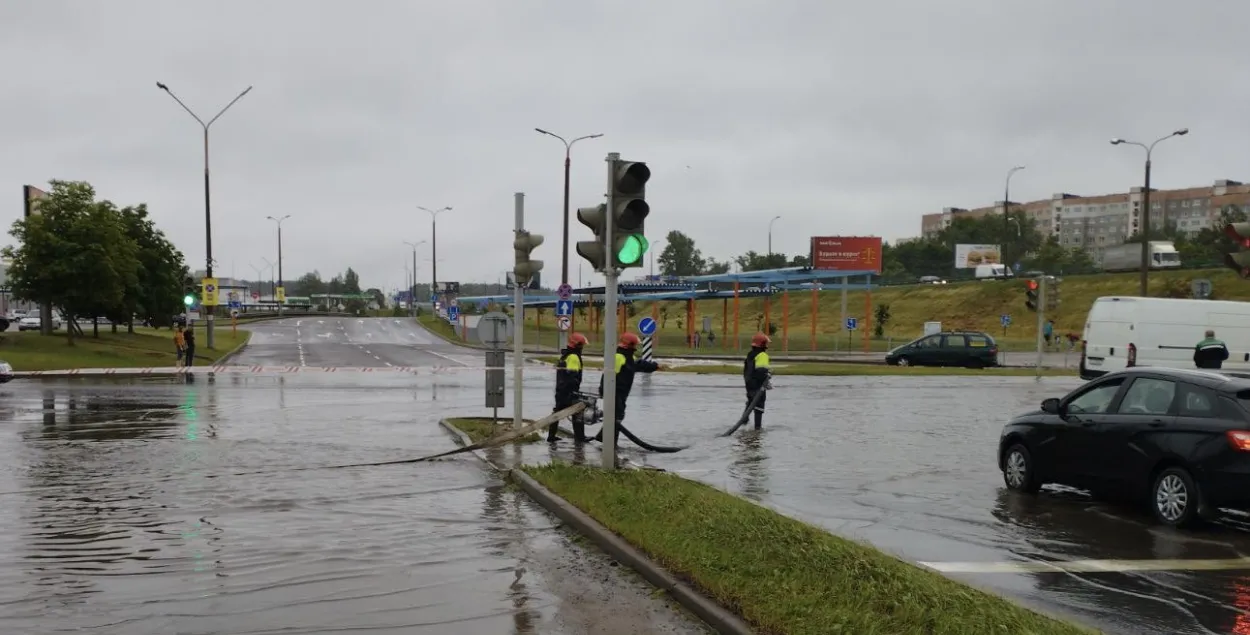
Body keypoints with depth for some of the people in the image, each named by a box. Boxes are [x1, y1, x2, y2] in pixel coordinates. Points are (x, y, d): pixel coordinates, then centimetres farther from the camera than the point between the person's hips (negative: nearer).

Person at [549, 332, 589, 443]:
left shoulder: (564, 355, 16)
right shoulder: (574, 357, -14)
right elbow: (572, 376, -22)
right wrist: (574, 391, -24)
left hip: (560, 389, 10)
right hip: (569, 391, -10)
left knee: (558, 411, 13)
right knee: (577, 412, -3)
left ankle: (551, 435, 16)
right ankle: (579, 437, -1)